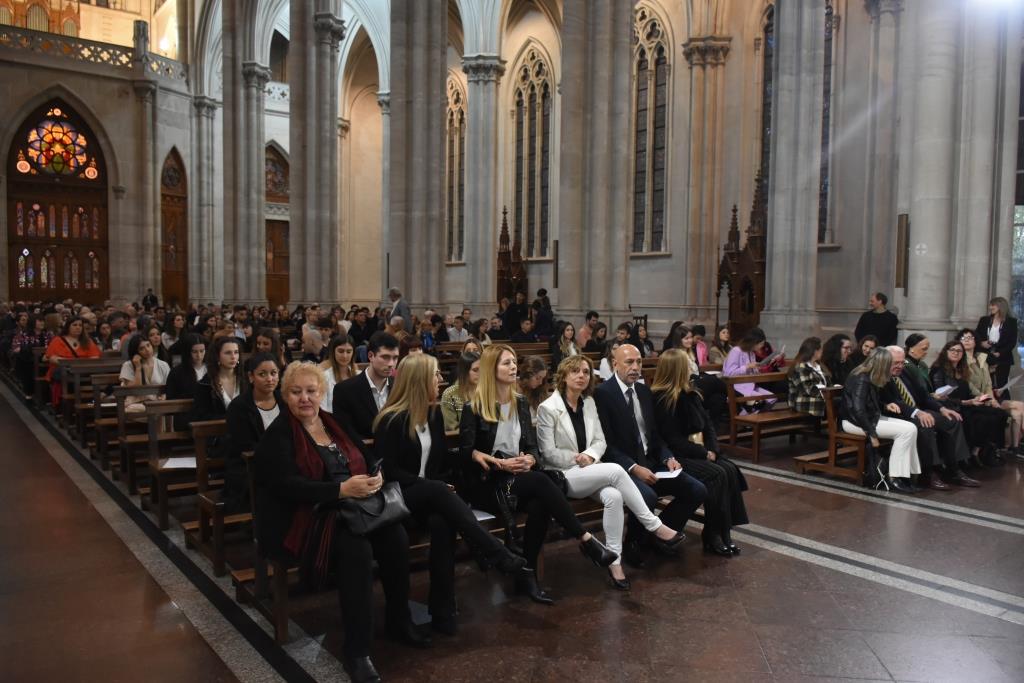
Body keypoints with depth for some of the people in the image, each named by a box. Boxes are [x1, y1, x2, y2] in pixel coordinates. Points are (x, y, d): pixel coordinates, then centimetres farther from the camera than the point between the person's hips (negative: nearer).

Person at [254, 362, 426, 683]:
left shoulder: (334, 422, 13)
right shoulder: (278, 434, -7)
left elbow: (368, 458, 11)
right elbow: (286, 486, -20)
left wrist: (376, 476, -14)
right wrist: (341, 489, -30)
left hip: (347, 510, 6)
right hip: (300, 519, -6)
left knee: (395, 534, -19)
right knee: (357, 549, -31)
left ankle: (399, 619, 1)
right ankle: (356, 651, -20)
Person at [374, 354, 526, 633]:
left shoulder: (434, 414, 11)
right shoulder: (391, 420, -9)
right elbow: (388, 470, -13)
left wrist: (444, 485, -4)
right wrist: (435, 487, -17)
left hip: (431, 497, 5)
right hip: (400, 496, -5)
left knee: (442, 522, -32)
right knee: (437, 491, -37)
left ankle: (443, 611, -29)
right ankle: (500, 556, -38)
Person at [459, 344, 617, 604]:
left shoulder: (520, 403, 13)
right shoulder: (474, 407, -5)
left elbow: (533, 445, 10)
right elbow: (466, 451, -10)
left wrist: (529, 460, -14)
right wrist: (501, 463, -22)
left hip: (516, 478, 5)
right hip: (486, 483, -5)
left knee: (539, 504, -31)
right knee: (541, 482, -31)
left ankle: (527, 573, -23)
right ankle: (587, 540, -25)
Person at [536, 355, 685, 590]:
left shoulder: (589, 402, 9)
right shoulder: (548, 408, -9)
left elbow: (600, 441, 8)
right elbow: (548, 453, -9)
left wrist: (589, 456, -13)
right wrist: (577, 459, -15)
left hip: (589, 471, 5)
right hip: (563, 476, -5)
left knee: (613, 496, -30)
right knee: (615, 470, -30)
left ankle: (614, 561, -24)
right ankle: (654, 526, -20)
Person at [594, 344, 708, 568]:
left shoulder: (645, 392, 13)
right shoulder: (603, 394, -11)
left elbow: (655, 435, 17)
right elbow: (606, 443, -15)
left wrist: (668, 458, -2)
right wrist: (634, 468, -23)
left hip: (651, 463, 7)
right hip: (623, 467, -7)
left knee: (698, 491, -6)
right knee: (648, 496, -34)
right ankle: (632, 545, -4)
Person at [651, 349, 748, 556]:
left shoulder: (690, 392, 12)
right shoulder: (661, 399, -13)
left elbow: (707, 423, 9)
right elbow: (673, 440, -16)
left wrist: (712, 449, -8)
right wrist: (704, 453, -16)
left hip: (696, 452, 8)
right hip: (675, 456, -8)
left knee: (730, 469, -17)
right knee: (717, 475, -25)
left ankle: (725, 530, -14)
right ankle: (713, 535, -12)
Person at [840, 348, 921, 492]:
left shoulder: (869, 377, 9)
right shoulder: (861, 379, -19)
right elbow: (858, 410, -26)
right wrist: (872, 434, -23)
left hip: (868, 418, 9)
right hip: (854, 421, -9)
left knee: (911, 428, -5)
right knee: (906, 431, -19)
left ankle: (906, 473, -5)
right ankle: (895, 477, -13)